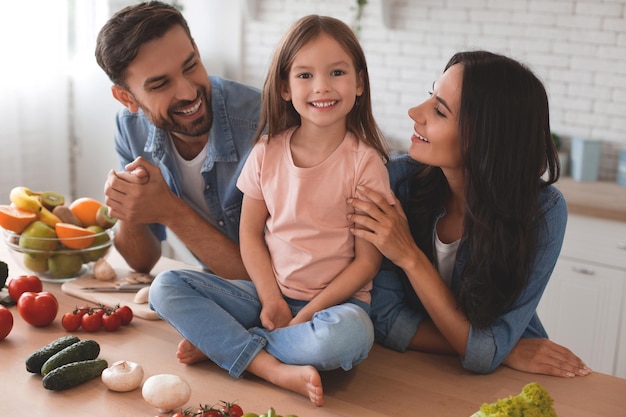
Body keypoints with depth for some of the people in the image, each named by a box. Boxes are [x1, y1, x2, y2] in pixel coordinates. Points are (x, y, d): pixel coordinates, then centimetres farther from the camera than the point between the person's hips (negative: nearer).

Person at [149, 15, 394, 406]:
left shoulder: (364, 162, -10)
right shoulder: (268, 151, 1)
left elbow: (367, 261, -10)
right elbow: (250, 233, 4)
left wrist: (308, 313, -16)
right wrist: (271, 299, -10)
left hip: (335, 299, -3)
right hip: (269, 291, 4)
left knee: (350, 334, -38)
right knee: (165, 287, -12)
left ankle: (221, 341, -18)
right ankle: (276, 369, -23)